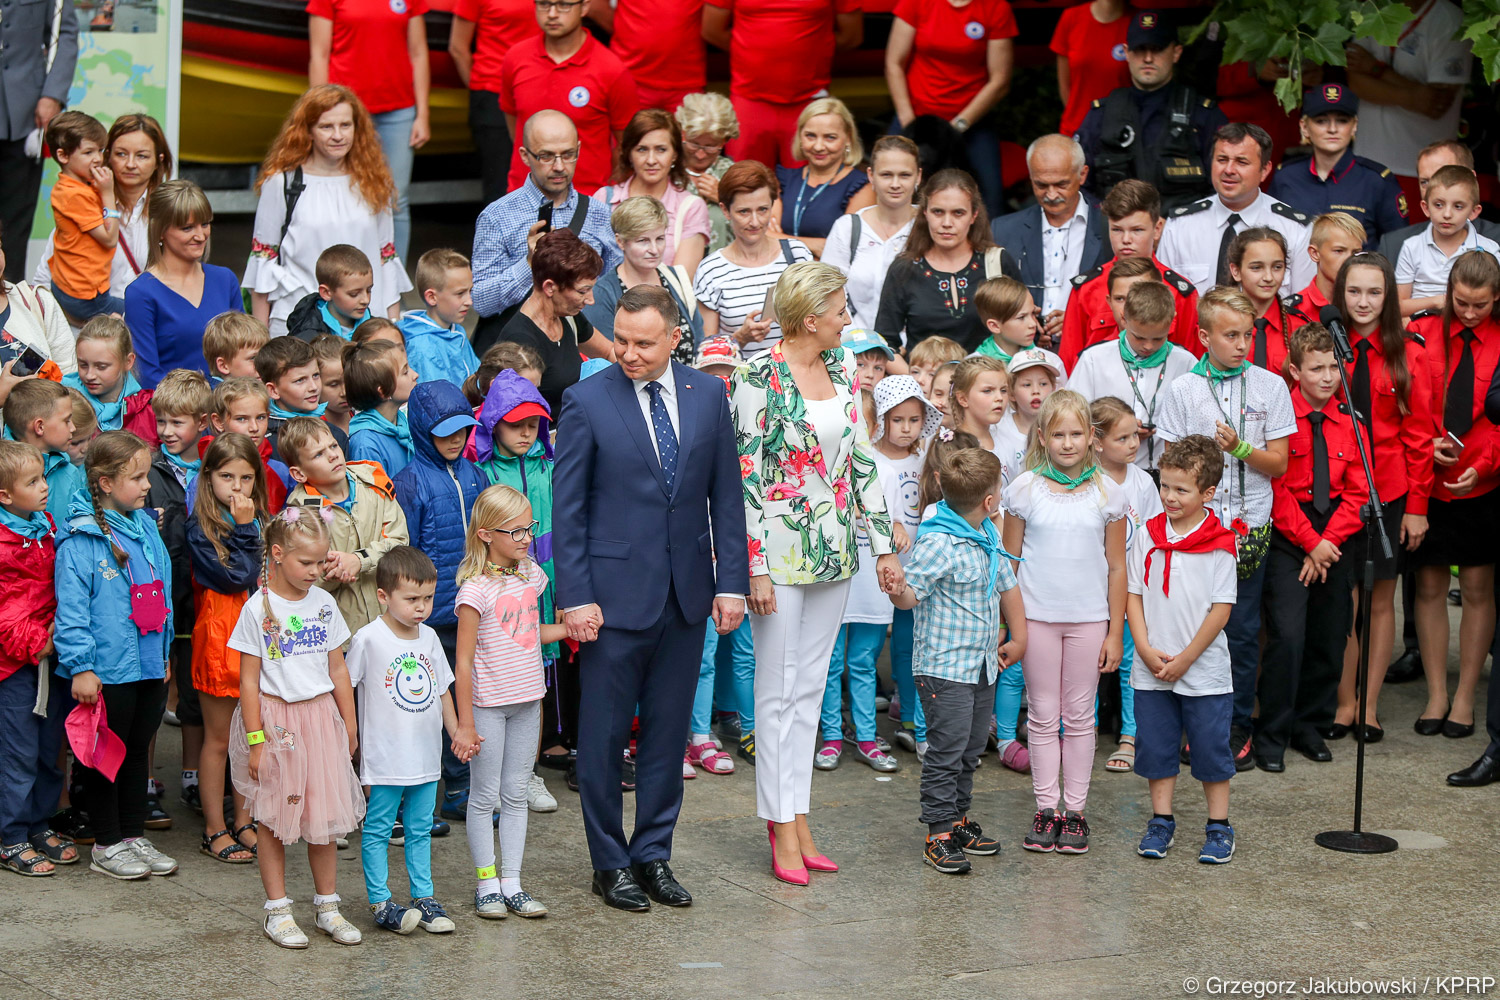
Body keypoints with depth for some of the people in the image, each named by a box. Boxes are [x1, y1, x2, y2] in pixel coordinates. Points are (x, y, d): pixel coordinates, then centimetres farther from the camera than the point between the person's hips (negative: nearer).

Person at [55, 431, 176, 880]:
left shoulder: (147, 527, 8)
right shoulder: (81, 539, -14)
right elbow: (71, 608, -16)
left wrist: (165, 652, 17)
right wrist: (81, 667, -19)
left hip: (149, 666, 7)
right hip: (108, 670, -7)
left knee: (138, 751, 15)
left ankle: (134, 836, 26)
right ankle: (107, 845, 16)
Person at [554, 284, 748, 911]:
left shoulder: (707, 395, 4)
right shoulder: (587, 401, -7)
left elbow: (726, 495, 8)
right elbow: (566, 507, -5)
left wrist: (731, 581, 2)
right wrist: (574, 596, -11)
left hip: (687, 593, 3)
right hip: (615, 593, -3)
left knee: (668, 729, 10)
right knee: (604, 734, 4)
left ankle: (653, 854, 21)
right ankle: (610, 863, 16)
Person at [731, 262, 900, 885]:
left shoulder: (842, 368, 7)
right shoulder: (758, 377, -13)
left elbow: (862, 457, 13)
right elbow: (746, 476, -14)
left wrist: (883, 545, 11)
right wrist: (755, 569, -16)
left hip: (835, 548, 7)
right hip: (780, 549, -7)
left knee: (811, 685, 11)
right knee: (777, 688, 1)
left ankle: (797, 819, 17)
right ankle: (782, 831, 7)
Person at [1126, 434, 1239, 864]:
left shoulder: (1219, 545, -9)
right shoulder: (1148, 536, 2)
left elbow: (1222, 608, -9)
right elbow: (1134, 595, 4)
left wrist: (1184, 659, -12)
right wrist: (1146, 650, -8)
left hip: (1204, 671, -4)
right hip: (1152, 671, 4)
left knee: (1211, 747, 3)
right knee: (1156, 744, 10)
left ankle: (1218, 827, 15)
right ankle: (1161, 822, 23)